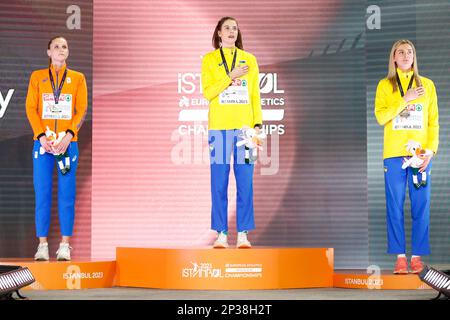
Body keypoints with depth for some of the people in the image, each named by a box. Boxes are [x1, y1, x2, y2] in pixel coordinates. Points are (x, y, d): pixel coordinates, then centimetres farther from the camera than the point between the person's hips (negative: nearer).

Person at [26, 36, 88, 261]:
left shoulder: (77, 78, 10)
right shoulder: (37, 77, 10)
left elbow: (82, 110, 3)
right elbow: (31, 108, 3)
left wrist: (68, 136, -12)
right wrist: (42, 137, -10)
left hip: (67, 143, 0)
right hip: (43, 143, 0)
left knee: (67, 195, -1)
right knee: (42, 194, -1)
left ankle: (65, 245, 3)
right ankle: (42, 244, 3)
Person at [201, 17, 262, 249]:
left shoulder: (249, 59, 12)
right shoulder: (209, 60, 8)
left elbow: (255, 95, 11)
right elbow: (207, 93, -3)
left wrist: (258, 124, 1)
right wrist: (231, 76, -11)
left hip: (245, 127, 1)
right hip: (219, 127, -1)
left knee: (245, 182, -2)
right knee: (219, 182, -3)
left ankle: (243, 234, 2)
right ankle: (221, 233, 1)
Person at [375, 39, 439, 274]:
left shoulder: (427, 85, 10)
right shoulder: (385, 85, 7)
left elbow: (434, 122, 7)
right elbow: (380, 116, -5)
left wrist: (431, 150, -5)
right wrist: (405, 99, -12)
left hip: (420, 155, 1)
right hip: (394, 154, -1)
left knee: (421, 206, -1)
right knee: (395, 206, -1)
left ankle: (417, 256, 5)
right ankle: (400, 256, 4)